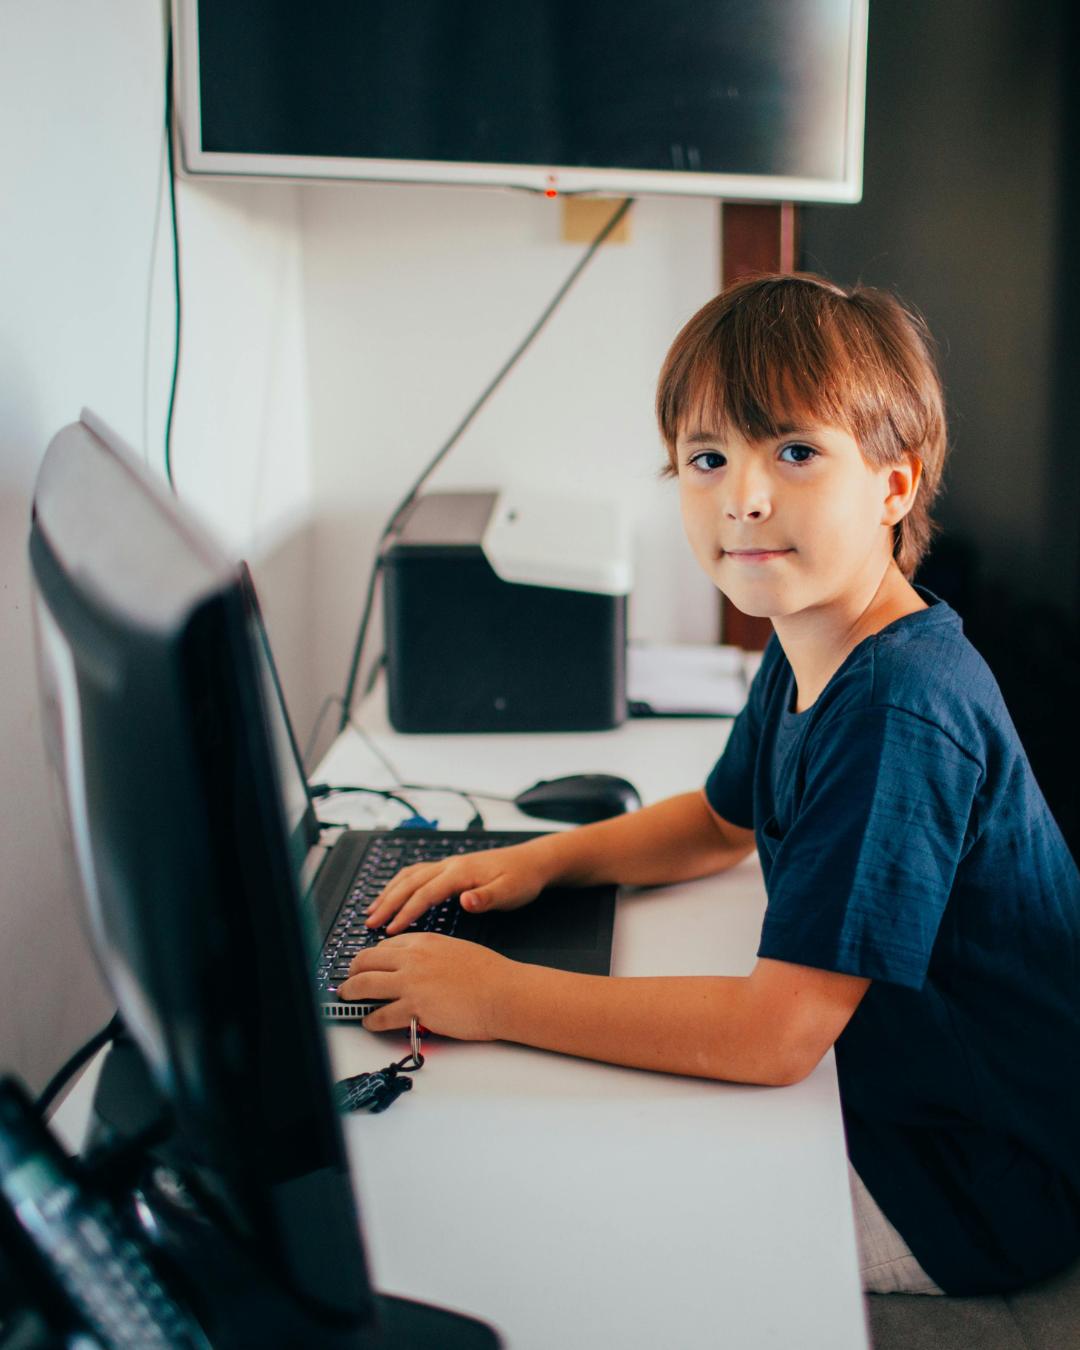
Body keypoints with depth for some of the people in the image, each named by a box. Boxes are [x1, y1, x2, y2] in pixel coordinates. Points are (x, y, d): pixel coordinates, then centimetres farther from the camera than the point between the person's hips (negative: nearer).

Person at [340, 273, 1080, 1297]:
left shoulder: (899, 711, -31)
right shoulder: (803, 656, -1)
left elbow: (775, 1031, -34)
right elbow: (723, 822, 17)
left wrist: (497, 999, -29)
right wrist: (543, 858, 1)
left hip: (976, 1180, -8)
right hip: (880, 1093, 8)